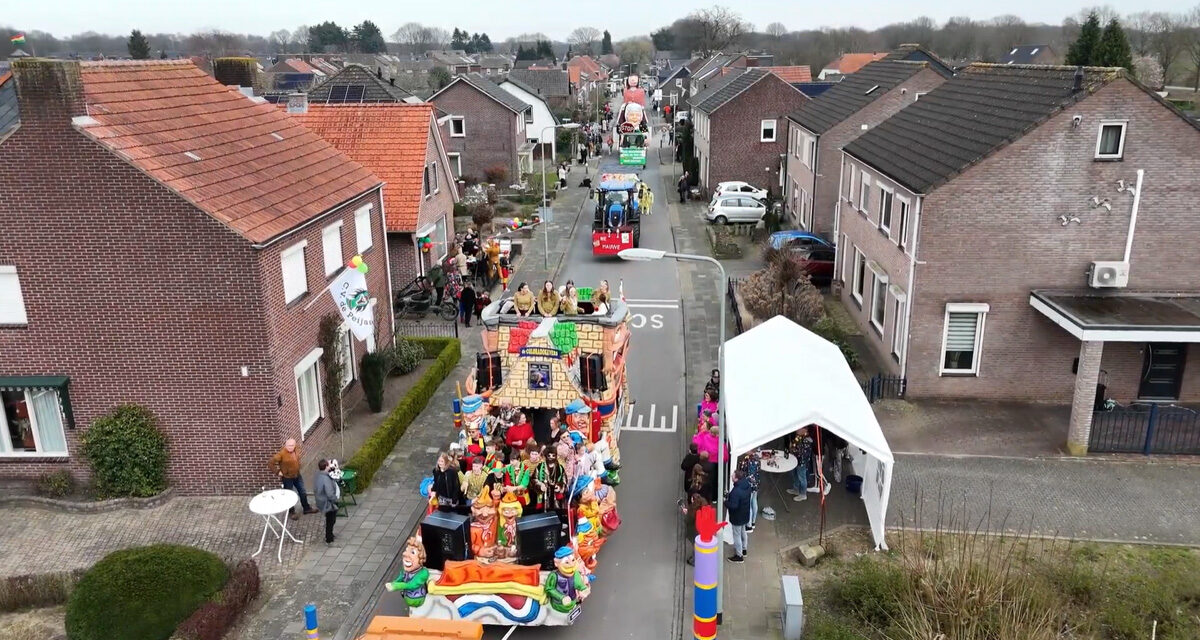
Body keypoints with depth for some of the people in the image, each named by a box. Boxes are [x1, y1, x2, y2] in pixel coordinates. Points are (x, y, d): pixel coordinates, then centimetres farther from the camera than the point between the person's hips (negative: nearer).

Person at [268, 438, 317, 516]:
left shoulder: (296, 449, -8)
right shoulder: (281, 454, -28)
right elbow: (270, 463, -25)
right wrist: (278, 472, -20)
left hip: (297, 476, 6)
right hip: (287, 478, -6)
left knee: (303, 493, 18)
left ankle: (306, 508, 37)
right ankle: (292, 512, 31)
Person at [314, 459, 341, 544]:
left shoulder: (319, 474, -6)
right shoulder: (326, 479, -35)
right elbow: (330, 495, -32)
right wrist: (337, 498, -12)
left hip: (323, 501, 9)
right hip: (329, 504, -9)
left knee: (330, 520, 27)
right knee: (330, 521, 12)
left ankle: (329, 535, 45)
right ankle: (329, 539, 28)